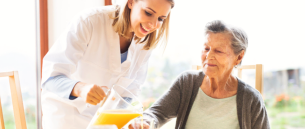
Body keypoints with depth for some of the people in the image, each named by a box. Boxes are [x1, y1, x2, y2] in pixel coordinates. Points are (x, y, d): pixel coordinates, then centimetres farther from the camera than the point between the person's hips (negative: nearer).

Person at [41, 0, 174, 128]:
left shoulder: (145, 42, -8)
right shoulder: (90, 21, -25)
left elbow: (131, 88, 0)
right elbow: (50, 77, -31)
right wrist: (80, 88, -50)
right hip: (65, 109, -4)